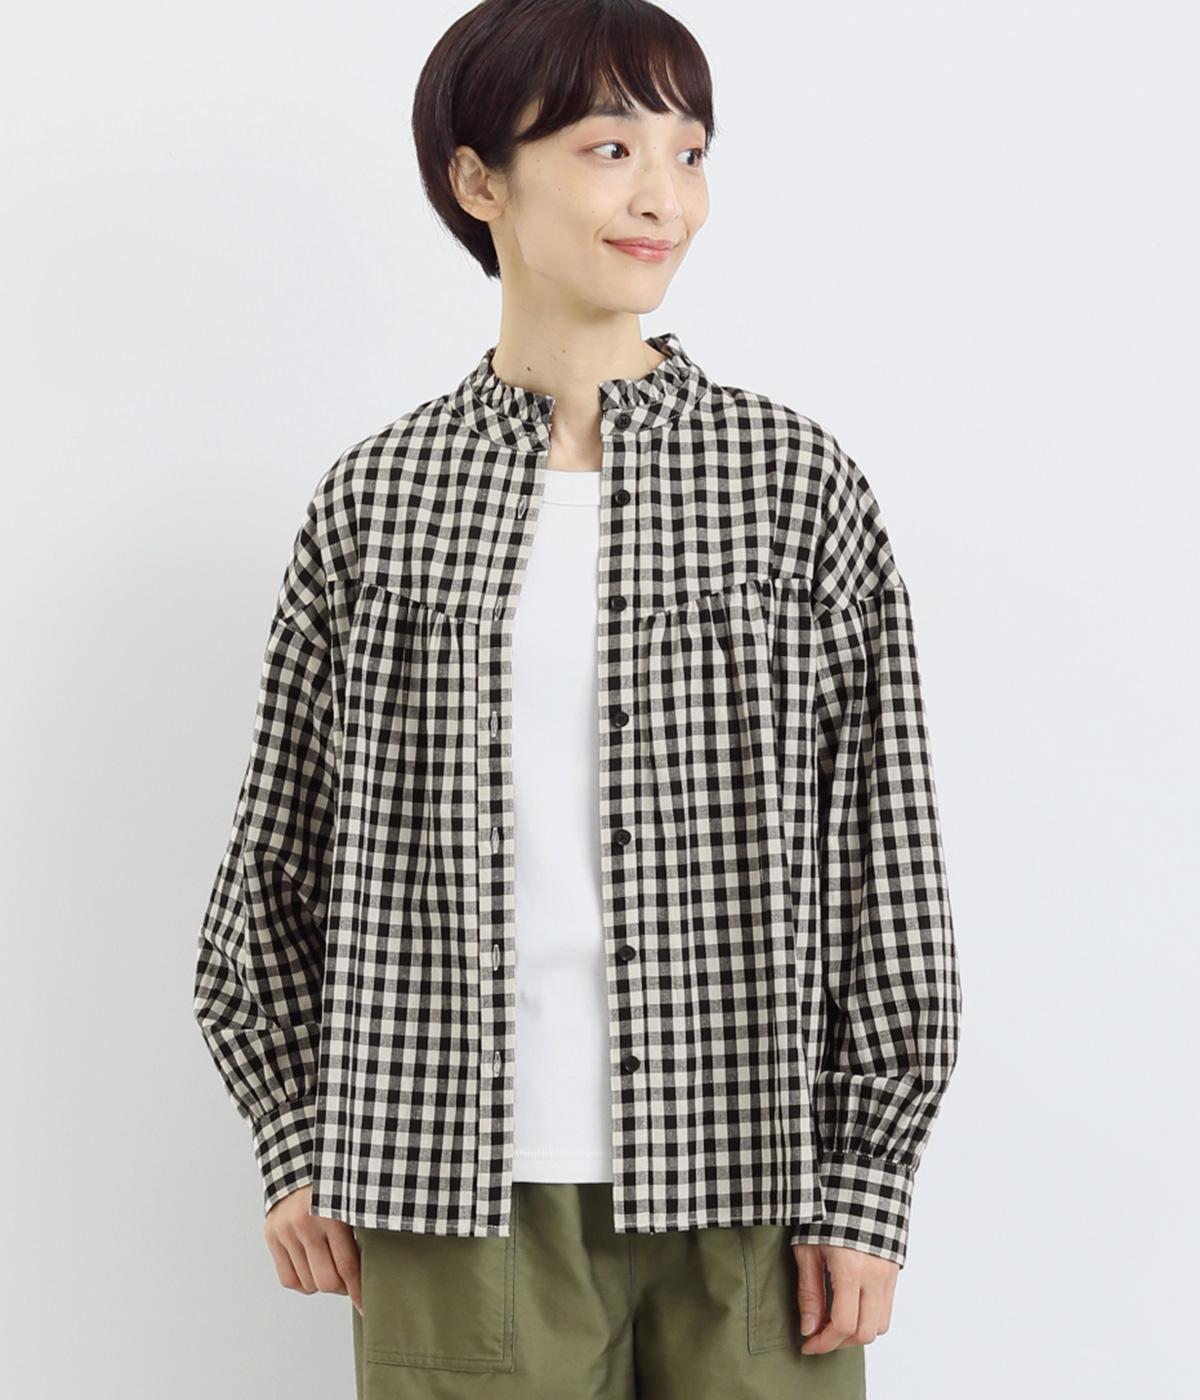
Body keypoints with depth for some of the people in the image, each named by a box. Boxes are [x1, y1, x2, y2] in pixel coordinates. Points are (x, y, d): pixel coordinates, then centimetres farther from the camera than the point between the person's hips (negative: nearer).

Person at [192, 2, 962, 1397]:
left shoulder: (801, 484, 1)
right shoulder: (375, 498, 3)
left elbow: (886, 853, 1)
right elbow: (279, 850, 11)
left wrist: (866, 1185, -2)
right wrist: (298, 1143, 7)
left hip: (747, 1179, 0)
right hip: (458, 1195, 1)